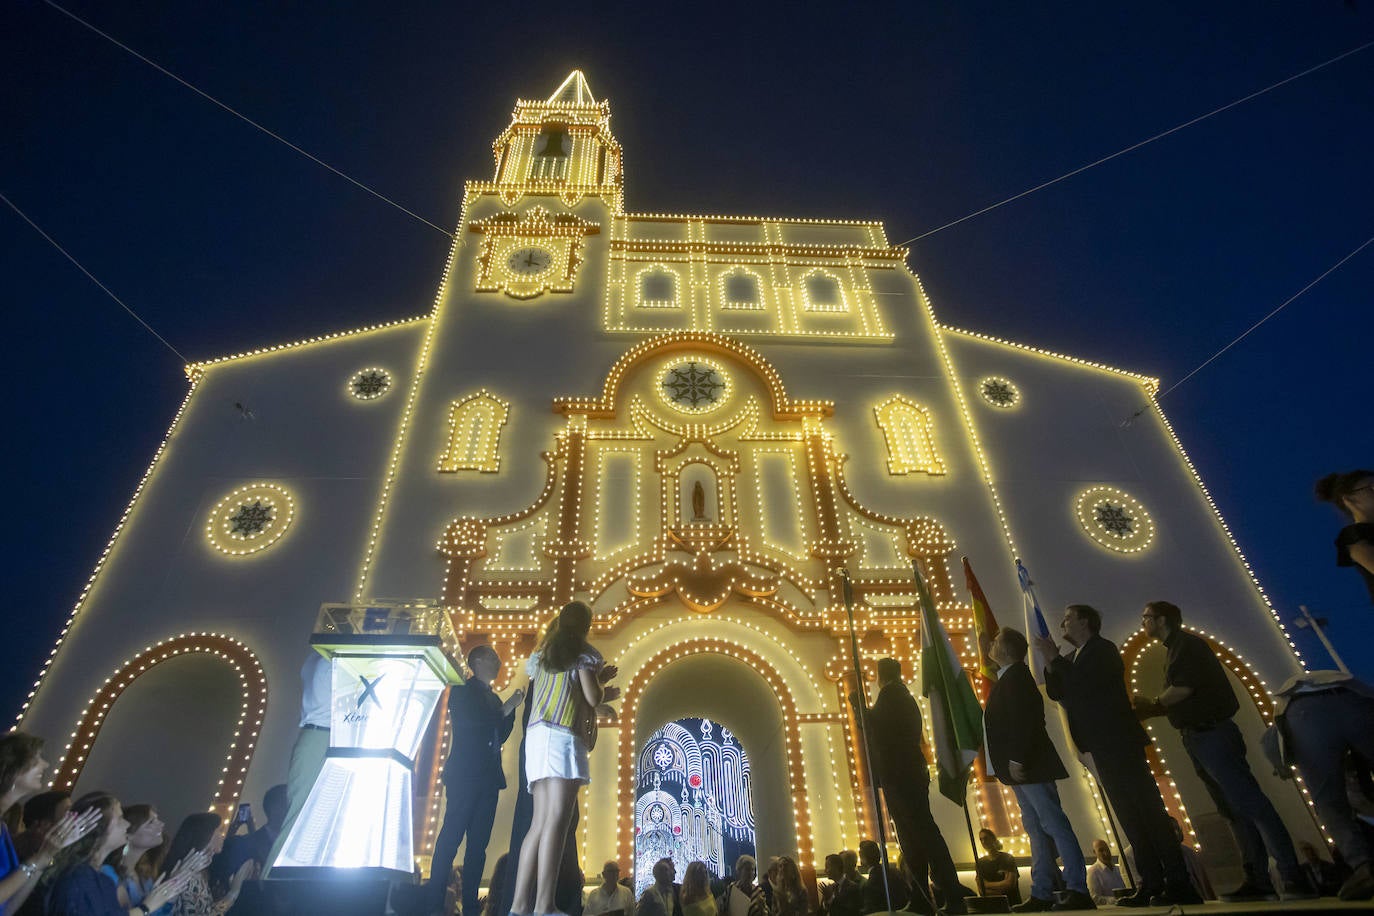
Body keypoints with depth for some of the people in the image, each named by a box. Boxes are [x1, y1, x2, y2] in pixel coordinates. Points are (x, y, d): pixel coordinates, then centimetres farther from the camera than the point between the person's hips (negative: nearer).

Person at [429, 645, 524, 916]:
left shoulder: (493, 698, 21)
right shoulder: (461, 690, 1)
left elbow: (500, 736, 18)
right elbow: (468, 721, -14)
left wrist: (510, 708, 5)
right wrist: (504, 709, -11)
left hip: (488, 777, 7)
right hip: (465, 774, -6)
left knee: (479, 843, 4)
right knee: (451, 837, -7)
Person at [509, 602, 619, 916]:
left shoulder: (542, 654, 24)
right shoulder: (584, 652, 3)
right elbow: (593, 698, -6)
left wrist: (597, 679, 31)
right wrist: (605, 690, 16)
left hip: (537, 735, 8)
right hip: (563, 736, -8)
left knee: (540, 822, 4)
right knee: (557, 818, -14)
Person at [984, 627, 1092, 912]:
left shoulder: (1016, 675, -12)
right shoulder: (1008, 677, 18)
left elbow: (1022, 720, -22)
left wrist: (1016, 759, -24)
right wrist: (1012, 762, 18)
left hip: (1030, 765, -10)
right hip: (1022, 769, 10)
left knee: (1054, 824, -6)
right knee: (1036, 829, 11)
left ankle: (1078, 890, -1)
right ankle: (1041, 894, 17)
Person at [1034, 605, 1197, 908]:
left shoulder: (1103, 649, -5)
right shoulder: (1072, 661, 18)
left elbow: (1087, 683, -20)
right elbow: (1057, 693, 10)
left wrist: (1056, 659, -15)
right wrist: (1050, 663, -2)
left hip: (1119, 742, -8)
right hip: (1102, 747, 8)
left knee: (1148, 811, -7)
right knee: (1130, 817, 7)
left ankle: (1178, 884, -3)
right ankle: (1152, 883, 10)